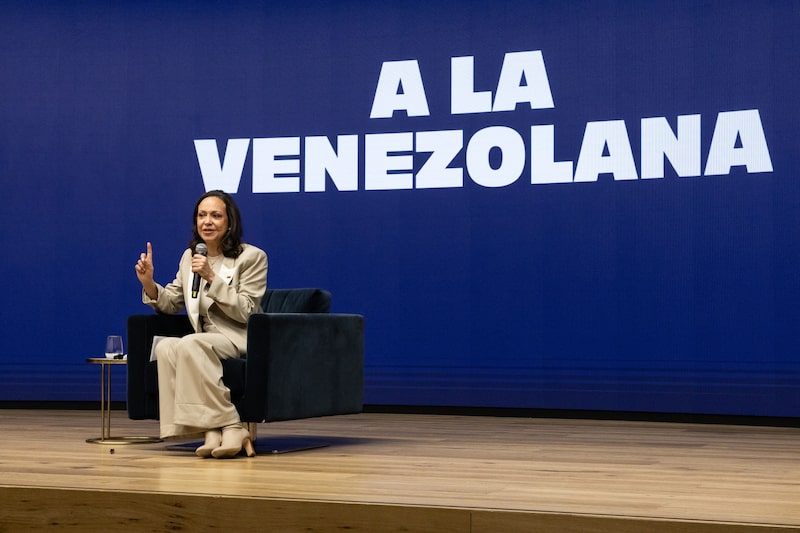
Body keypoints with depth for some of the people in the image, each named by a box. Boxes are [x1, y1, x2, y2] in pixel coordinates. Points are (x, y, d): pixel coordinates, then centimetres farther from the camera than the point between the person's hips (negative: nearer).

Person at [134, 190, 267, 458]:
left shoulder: (252, 257, -1)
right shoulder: (190, 256, 15)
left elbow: (245, 312, -10)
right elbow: (171, 304, 20)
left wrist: (212, 277, -18)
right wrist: (149, 284, 0)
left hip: (240, 339, -5)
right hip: (204, 340, 5)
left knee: (189, 344, -33)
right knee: (165, 347, -28)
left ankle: (231, 427, -30)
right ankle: (213, 429, -32)